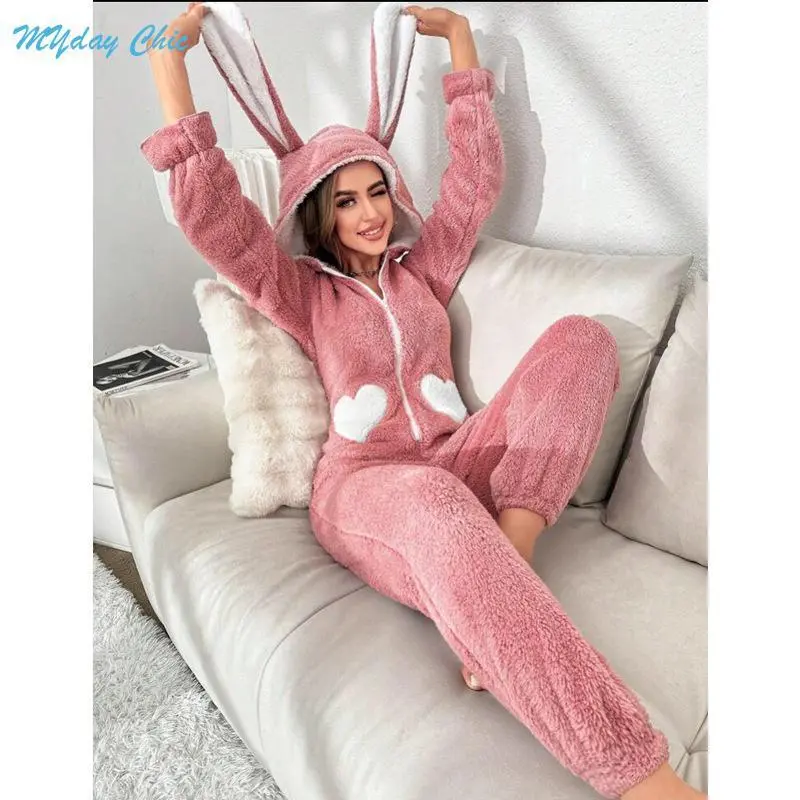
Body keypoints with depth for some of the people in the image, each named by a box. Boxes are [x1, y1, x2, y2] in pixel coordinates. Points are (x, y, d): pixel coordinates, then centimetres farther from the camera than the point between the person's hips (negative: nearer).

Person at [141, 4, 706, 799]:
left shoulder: (423, 267, 21)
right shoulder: (301, 291, 12)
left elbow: (479, 172, 19)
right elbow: (209, 214, 0)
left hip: (459, 459, 4)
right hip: (362, 485, -3)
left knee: (583, 336, -16)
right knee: (435, 504, -43)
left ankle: (505, 566, -33)